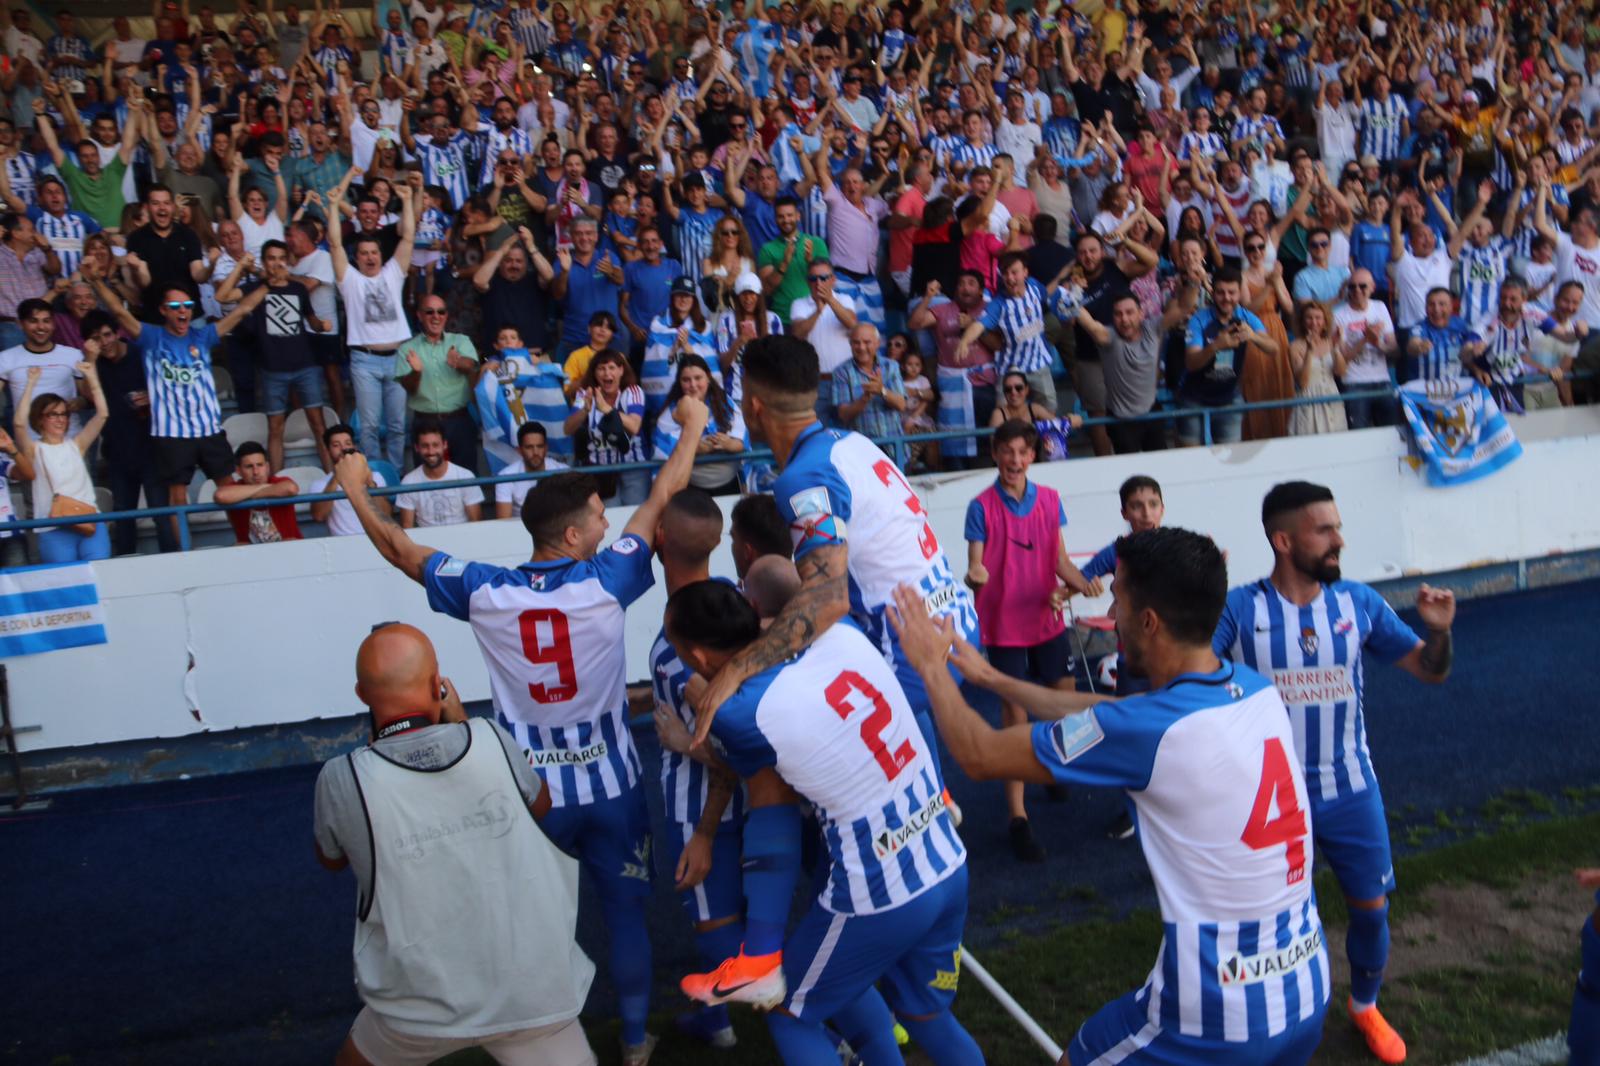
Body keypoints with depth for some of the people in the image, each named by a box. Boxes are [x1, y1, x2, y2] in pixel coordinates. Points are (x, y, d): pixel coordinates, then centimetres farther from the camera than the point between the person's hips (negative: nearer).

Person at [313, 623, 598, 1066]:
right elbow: (541, 807, 8)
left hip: (423, 1006, 0)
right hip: (530, 992, 0)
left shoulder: (341, 778, -16)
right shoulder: (488, 739, -13)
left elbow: (331, 859, 7)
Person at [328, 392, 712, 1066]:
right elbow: (663, 495, -7)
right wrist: (692, 426, 7)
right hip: (608, 783, -1)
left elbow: (402, 552, 3)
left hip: (531, 788, 2)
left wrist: (356, 493, 18)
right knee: (625, 911, 16)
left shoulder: (484, 592, -13)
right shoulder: (605, 582, -18)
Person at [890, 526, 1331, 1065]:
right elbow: (1109, 714, 12)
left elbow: (981, 756, -10)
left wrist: (931, 664, 5)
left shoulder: (1149, 729, -23)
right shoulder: (1257, 689, -3)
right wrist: (993, 678, 19)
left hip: (1220, 1016, -6)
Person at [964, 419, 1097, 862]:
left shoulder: (1050, 499, 3)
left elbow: (1060, 559, 7)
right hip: (1004, 625, -4)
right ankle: (1018, 817, 4)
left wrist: (1081, 582, -12)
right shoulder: (982, 506, -9)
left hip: (1048, 619, 4)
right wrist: (974, 575, -34)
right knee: (1014, 714, -3)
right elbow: (976, 568, -11)